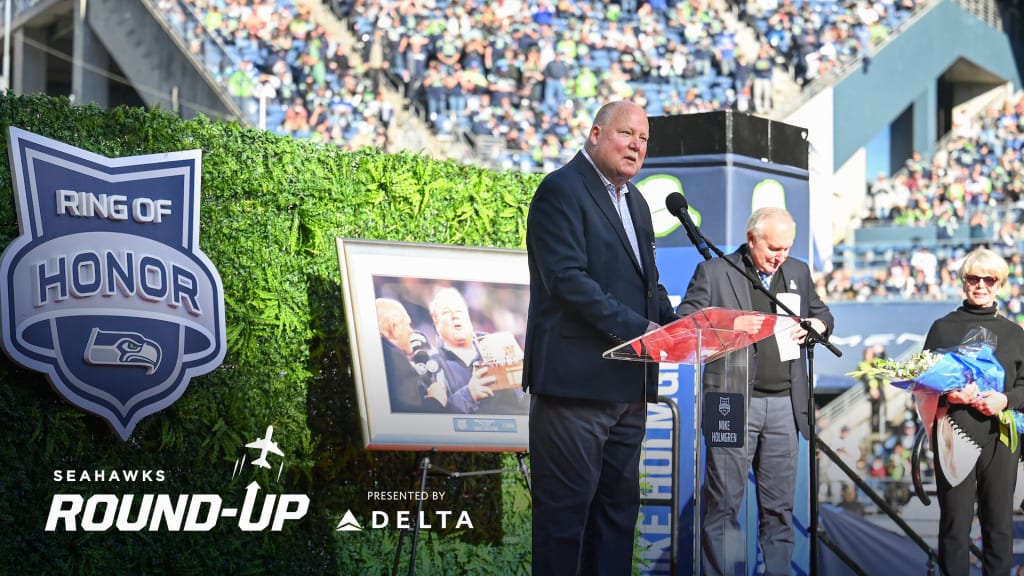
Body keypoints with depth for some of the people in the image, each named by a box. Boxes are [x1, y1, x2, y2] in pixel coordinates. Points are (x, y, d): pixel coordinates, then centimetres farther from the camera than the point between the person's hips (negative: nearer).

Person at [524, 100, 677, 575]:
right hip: (576, 379, -9)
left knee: (619, 504, 11)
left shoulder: (635, 202, 19)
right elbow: (568, 278, -18)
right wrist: (638, 329, -22)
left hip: (628, 384, 9)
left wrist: (674, 327, 3)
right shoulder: (561, 190, -8)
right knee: (566, 509, -4)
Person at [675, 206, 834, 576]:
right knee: (724, 503, -4)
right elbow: (685, 321, -3)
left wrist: (815, 325, 1)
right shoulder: (714, 271, 3)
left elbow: (824, 316, 25)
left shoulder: (798, 273, 17)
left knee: (779, 505, 6)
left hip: (784, 404, 4)